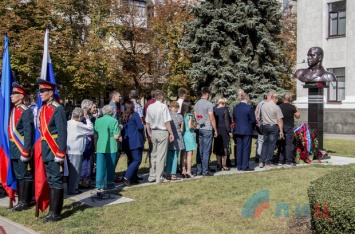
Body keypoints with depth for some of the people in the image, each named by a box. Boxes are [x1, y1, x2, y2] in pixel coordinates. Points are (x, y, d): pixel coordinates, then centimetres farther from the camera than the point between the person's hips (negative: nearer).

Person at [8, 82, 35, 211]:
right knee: (18, 175, 15)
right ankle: (21, 199, 24)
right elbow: (11, 130, 15)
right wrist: (11, 147, 13)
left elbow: (29, 133, -18)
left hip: (22, 148, -9)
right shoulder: (13, 110, 13)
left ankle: (25, 202, 8)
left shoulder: (26, 111, -13)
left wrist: (26, 151, -21)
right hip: (14, 149, 9)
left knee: (25, 175, 0)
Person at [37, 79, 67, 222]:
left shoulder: (57, 109, -13)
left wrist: (61, 153, -20)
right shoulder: (42, 109, 12)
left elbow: (62, 133, -17)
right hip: (46, 150, 8)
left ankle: (56, 213, 5)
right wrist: (42, 149, 14)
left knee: (56, 181, -2)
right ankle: (53, 209, 24)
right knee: (51, 181, 15)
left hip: (55, 150, -8)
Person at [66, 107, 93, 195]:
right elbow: (90, 128, -11)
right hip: (75, 151, -9)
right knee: (75, 171, 0)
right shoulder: (78, 124, -17)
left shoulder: (68, 123, 9)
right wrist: (87, 118, -2)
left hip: (69, 150, 9)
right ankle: (72, 189, 4)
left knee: (71, 170, 16)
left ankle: (70, 188, 24)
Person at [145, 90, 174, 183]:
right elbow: (167, 122, -13)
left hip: (153, 132, 5)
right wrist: (171, 133, -6)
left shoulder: (150, 107, 4)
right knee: (161, 155, 1)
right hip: (162, 132, -5)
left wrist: (149, 133, 18)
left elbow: (147, 122, 9)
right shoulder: (163, 106, -12)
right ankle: (158, 178, 5)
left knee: (153, 154, 14)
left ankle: (152, 176, 17)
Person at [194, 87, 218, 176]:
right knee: (206, 151, -2)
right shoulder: (209, 104, -9)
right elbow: (212, 118, -10)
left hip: (198, 129, 6)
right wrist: (215, 130, -2)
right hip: (207, 129, -6)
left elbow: (195, 117, 13)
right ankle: (205, 171, 0)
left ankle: (199, 170, 12)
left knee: (199, 150, 9)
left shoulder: (197, 104, 10)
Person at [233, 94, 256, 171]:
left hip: (237, 130, 5)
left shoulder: (235, 107, 4)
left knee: (239, 148, 11)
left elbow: (234, 119, 9)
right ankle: (245, 166, 2)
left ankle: (239, 165, 14)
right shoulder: (249, 108, -12)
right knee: (246, 149, 1)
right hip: (247, 131, -5)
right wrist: (252, 126, 10)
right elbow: (253, 120, -9)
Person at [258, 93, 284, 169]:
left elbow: (260, 116, 12)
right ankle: (268, 163, 4)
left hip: (265, 126, 5)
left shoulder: (263, 105, 4)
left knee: (265, 143, 12)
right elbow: (279, 120, -10)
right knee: (271, 144, 2)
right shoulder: (276, 107, -10)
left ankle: (262, 162, 10)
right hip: (273, 126, -4)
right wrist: (281, 131, -6)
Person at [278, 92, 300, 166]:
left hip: (281, 127, 5)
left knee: (281, 144, 11)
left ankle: (281, 160, 14)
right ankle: (288, 161, -3)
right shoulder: (292, 107, -10)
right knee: (289, 144, -2)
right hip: (289, 127, -5)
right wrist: (296, 109, 14)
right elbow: (298, 116, 1)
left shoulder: (279, 107, 3)